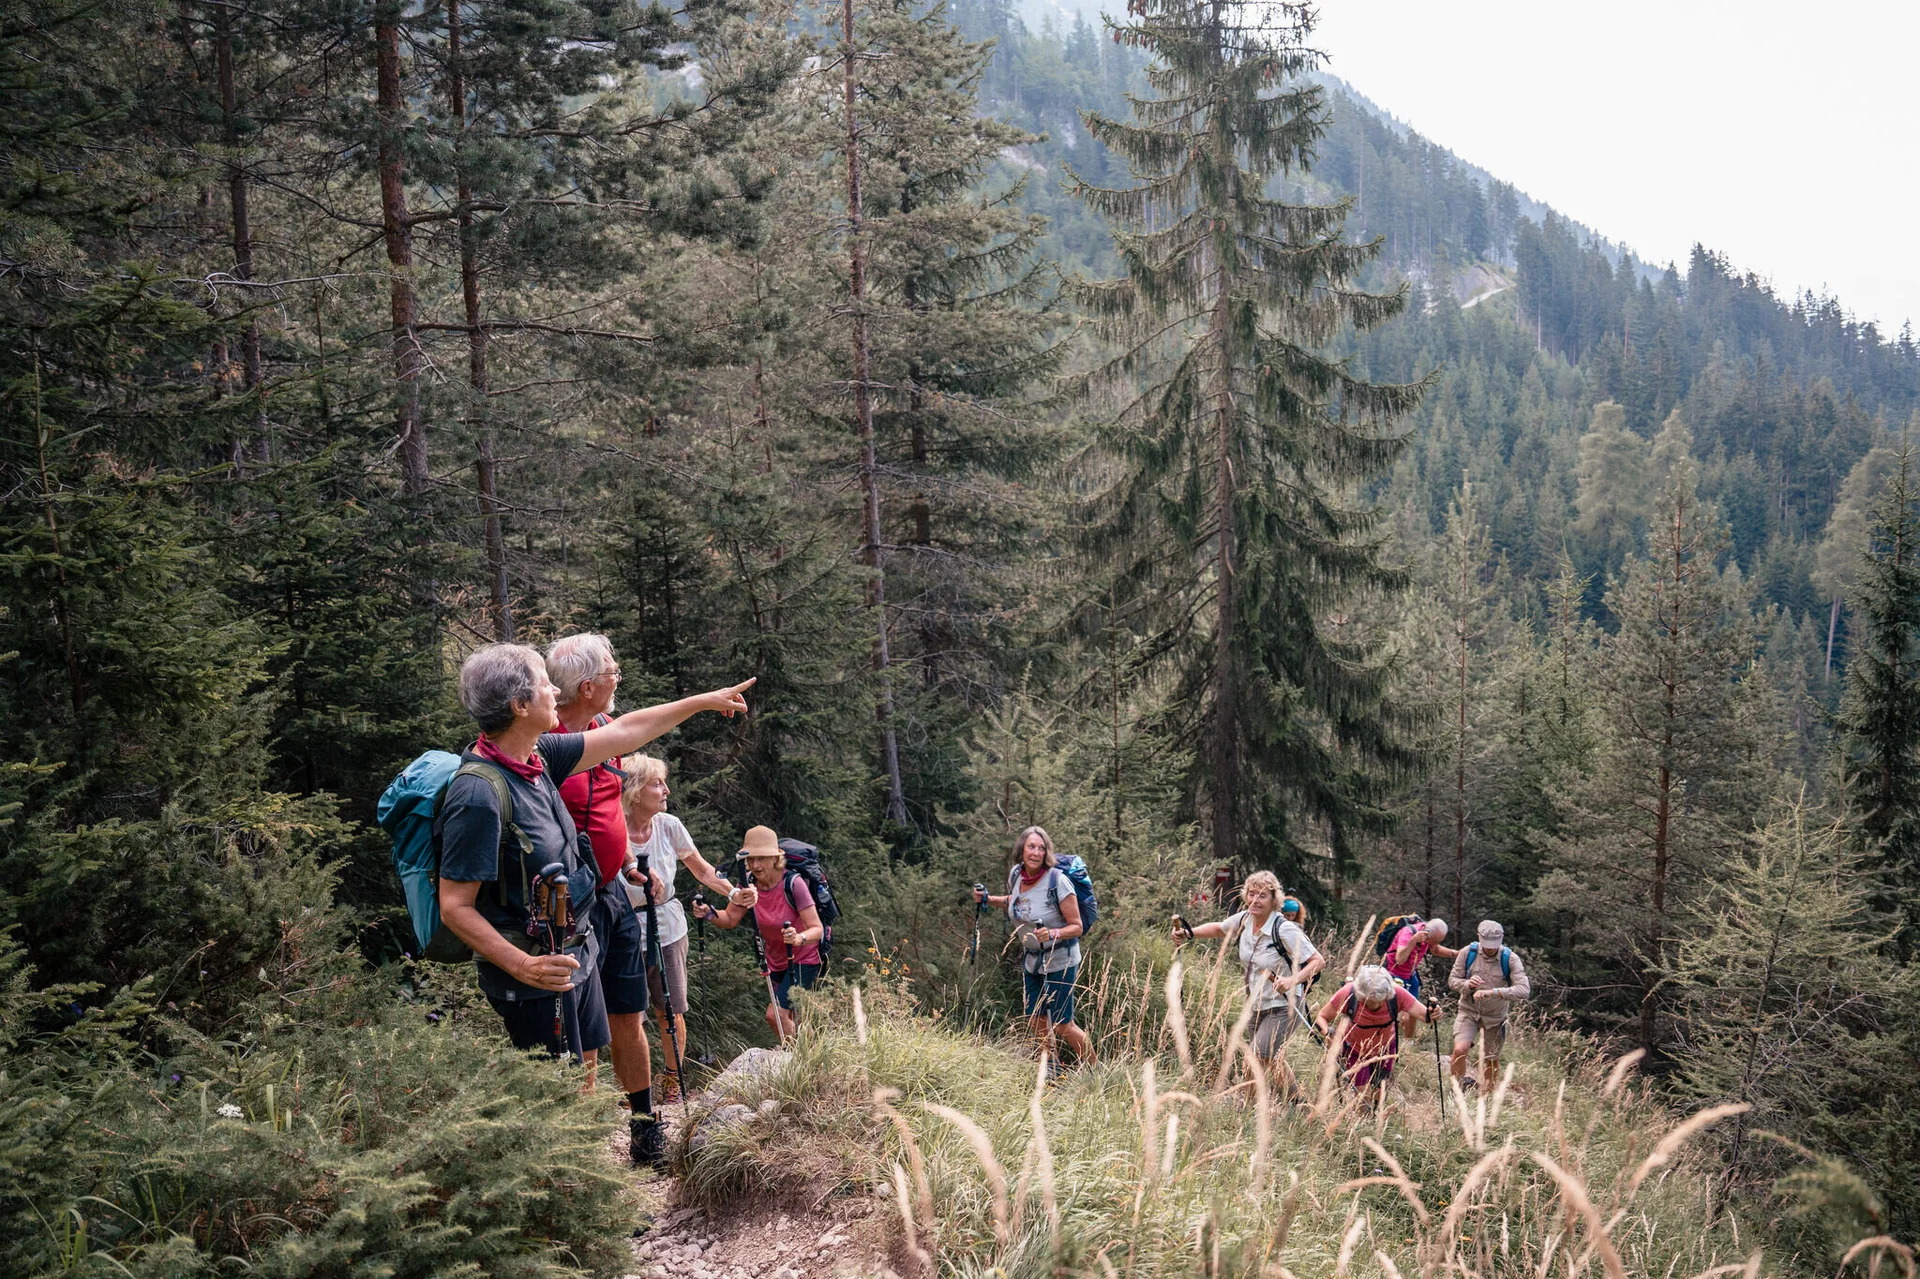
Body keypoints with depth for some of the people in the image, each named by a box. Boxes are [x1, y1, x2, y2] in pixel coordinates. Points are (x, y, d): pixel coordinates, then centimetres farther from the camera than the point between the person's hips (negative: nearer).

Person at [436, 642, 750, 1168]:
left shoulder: (536, 757, -1)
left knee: (581, 1084, 20)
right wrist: (523, 966, -35)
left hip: (576, 946, 9)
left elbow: (624, 732, 12)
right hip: (538, 971, -9)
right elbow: (454, 908, -25)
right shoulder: (478, 793, -27)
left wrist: (704, 701, 19)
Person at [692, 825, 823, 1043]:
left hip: (803, 961, -6)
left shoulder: (793, 884, -26)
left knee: (775, 1014, -18)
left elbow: (817, 929, -27)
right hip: (775, 962, 6)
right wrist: (709, 913, -23)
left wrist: (799, 938, -49)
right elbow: (731, 919, -3)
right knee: (790, 1023, 16)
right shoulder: (749, 884, -11)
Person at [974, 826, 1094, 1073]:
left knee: (1062, 1026, 0)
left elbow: (1076, 927, -19)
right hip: (1031, 959, 7)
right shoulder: (1016, 874, -5)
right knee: (1036, 1020, 15)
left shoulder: (1058, 881, -24)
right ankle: (1052, 1069, 36)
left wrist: (1052, 934, -36)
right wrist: (987, 899, 4)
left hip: (1060, 961, -6)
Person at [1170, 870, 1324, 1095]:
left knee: (1257, 1059, -17)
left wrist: (1293, 980, -35)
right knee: (1272, 1060, 17)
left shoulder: (1284, 930, -22)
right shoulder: (1245, 920, -2)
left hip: (1282, 1007, -7)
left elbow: (1318, 961, -20)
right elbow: (1219, 928, 18)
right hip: (1257, 1007, 7)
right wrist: (1189, 935, 3)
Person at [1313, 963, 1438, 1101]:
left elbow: (1422, 1014, -28)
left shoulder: (1397, 994, -33)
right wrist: (1327, 1032, -43)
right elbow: (1321, 1017, -22)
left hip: (1385, 1049, 2)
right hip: (1355, 1050, -2)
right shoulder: (1347, 995, -35)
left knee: (1379, 1098, 10)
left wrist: (1431, 1016, -52)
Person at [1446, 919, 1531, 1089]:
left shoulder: (1510, 959, -15)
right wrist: (1467, 984, -28)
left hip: (1495, 1017, 0)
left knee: (1492, 1061, 13)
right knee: (1460, 1049, -22)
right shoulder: (1468, 953, -11)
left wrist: (1493, 992, -40)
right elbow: (1452, 981, -4)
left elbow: (1524, 989, -27)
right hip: (1469, 1012, 0)